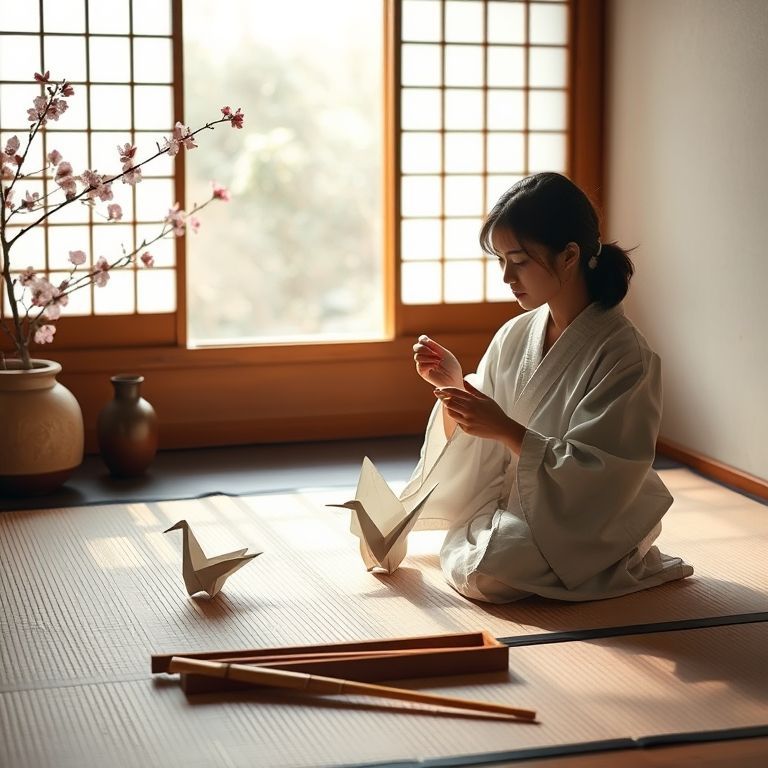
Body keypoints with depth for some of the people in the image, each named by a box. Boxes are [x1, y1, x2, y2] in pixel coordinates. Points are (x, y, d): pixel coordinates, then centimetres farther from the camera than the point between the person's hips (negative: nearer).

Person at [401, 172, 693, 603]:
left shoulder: (625, 355, -18)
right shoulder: (513, 336, 0)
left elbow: (595, 478, -22)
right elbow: (478, 451, 6)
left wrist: (506, 430, -29)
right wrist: (454, 385, -12)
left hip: (591, 529, -6)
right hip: (517, 505, 6)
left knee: (478, 573, -24)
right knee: (456, 553, -19)